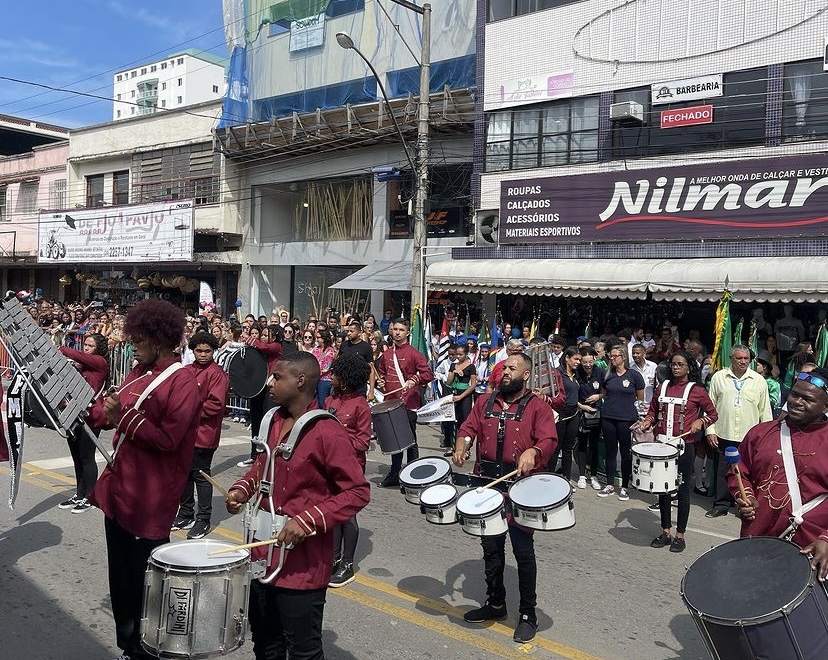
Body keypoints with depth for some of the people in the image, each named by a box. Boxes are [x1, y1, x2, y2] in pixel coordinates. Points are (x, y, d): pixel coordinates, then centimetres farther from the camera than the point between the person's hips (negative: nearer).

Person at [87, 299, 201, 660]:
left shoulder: (183, 383, -17)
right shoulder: (139, 370, 9)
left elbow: (166, 439, -22)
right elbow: (108, 413, 16)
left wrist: (122, 416, -25)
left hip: (150, 499, -8)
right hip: (118, 487, 8)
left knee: (144, 579, 6)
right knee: (120, 573, 20)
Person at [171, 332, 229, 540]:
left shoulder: (217, 374, -11)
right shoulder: (187, 371, 10)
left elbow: (215, 404, -17)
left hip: (203, 434, -7)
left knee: (201, 475, 1)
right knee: (185, 473, 15)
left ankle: (203, 519, 12)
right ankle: (186, 514, 29)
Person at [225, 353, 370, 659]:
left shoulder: (328, 433, -20)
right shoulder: (273, 421, 5)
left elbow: (357, 491, -19)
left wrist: (307, 520, -25)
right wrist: (243, 489, 2)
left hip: (302, 561, -7)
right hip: (263, 550, 8)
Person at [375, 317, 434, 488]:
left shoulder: (413, 353, -6)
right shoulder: (386, 355, 11)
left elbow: (429, 374, -11)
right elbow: (381, 372, 28)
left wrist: (414, 380, -25)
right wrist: (380, 381, 8)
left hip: (408, 404, -6)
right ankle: (394, 474, 27)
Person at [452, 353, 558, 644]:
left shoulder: (537, 406, -5)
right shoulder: (485, 401, 10)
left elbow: (549, 440, -15)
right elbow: (469, 428, 9)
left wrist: (532, 452, -35)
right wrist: (462, 447, -11)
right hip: (486, 484, 5)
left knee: (523, 550, 1)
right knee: (490, 546, 16)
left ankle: (528, 614, 16)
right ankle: (495, 603, 34)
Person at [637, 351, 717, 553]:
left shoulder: (697, 390, -3)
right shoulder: (663, 387, 9)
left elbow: (713, 414, 5)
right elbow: (653, 410, 17)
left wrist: (700, 421, -13)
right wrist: (647, 422, -2)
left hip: (684, 446, -4)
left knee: (682, 490, 4)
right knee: (663, 488, 11)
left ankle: (680, 535, 15)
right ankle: (665, 532, 23)